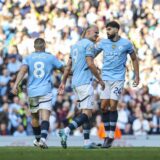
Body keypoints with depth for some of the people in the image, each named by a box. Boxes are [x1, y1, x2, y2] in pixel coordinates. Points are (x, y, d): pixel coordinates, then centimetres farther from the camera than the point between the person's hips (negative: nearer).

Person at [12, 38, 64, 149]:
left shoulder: (28, 58, 7)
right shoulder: (51, 57, 7)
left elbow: (23, 70, -10)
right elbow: (63, 69, 15)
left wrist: (16, 85, -19)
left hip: (32, 92, 2)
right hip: (46, 91, -2)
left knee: (35, 117, 20)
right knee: (45, 117, -13)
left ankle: (38, 139, 35)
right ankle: (43, 138, -36)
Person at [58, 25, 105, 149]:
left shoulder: (75, 45, 19)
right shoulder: (89, 44, -6)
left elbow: (68, 66, 20)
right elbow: (90, 63, -16)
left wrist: (63, 82, 22)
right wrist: (100, 79, -8)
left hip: (75, 83, 9)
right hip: (85, 82, -9)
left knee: (85, 112, 12)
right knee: (87, 113, -12)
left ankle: (87, 141, 8)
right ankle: (66, 131, -28)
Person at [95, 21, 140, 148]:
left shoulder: (126, 43, -2)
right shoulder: (103, 43, 5)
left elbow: (134, 59, 9)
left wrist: (137, 76, 8)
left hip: (118, 79, -3)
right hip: (105, 78, 3)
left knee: (112, 105, -11)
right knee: (104, 107, -2)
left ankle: (111, 136, -5)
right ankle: (107, 135, 9)